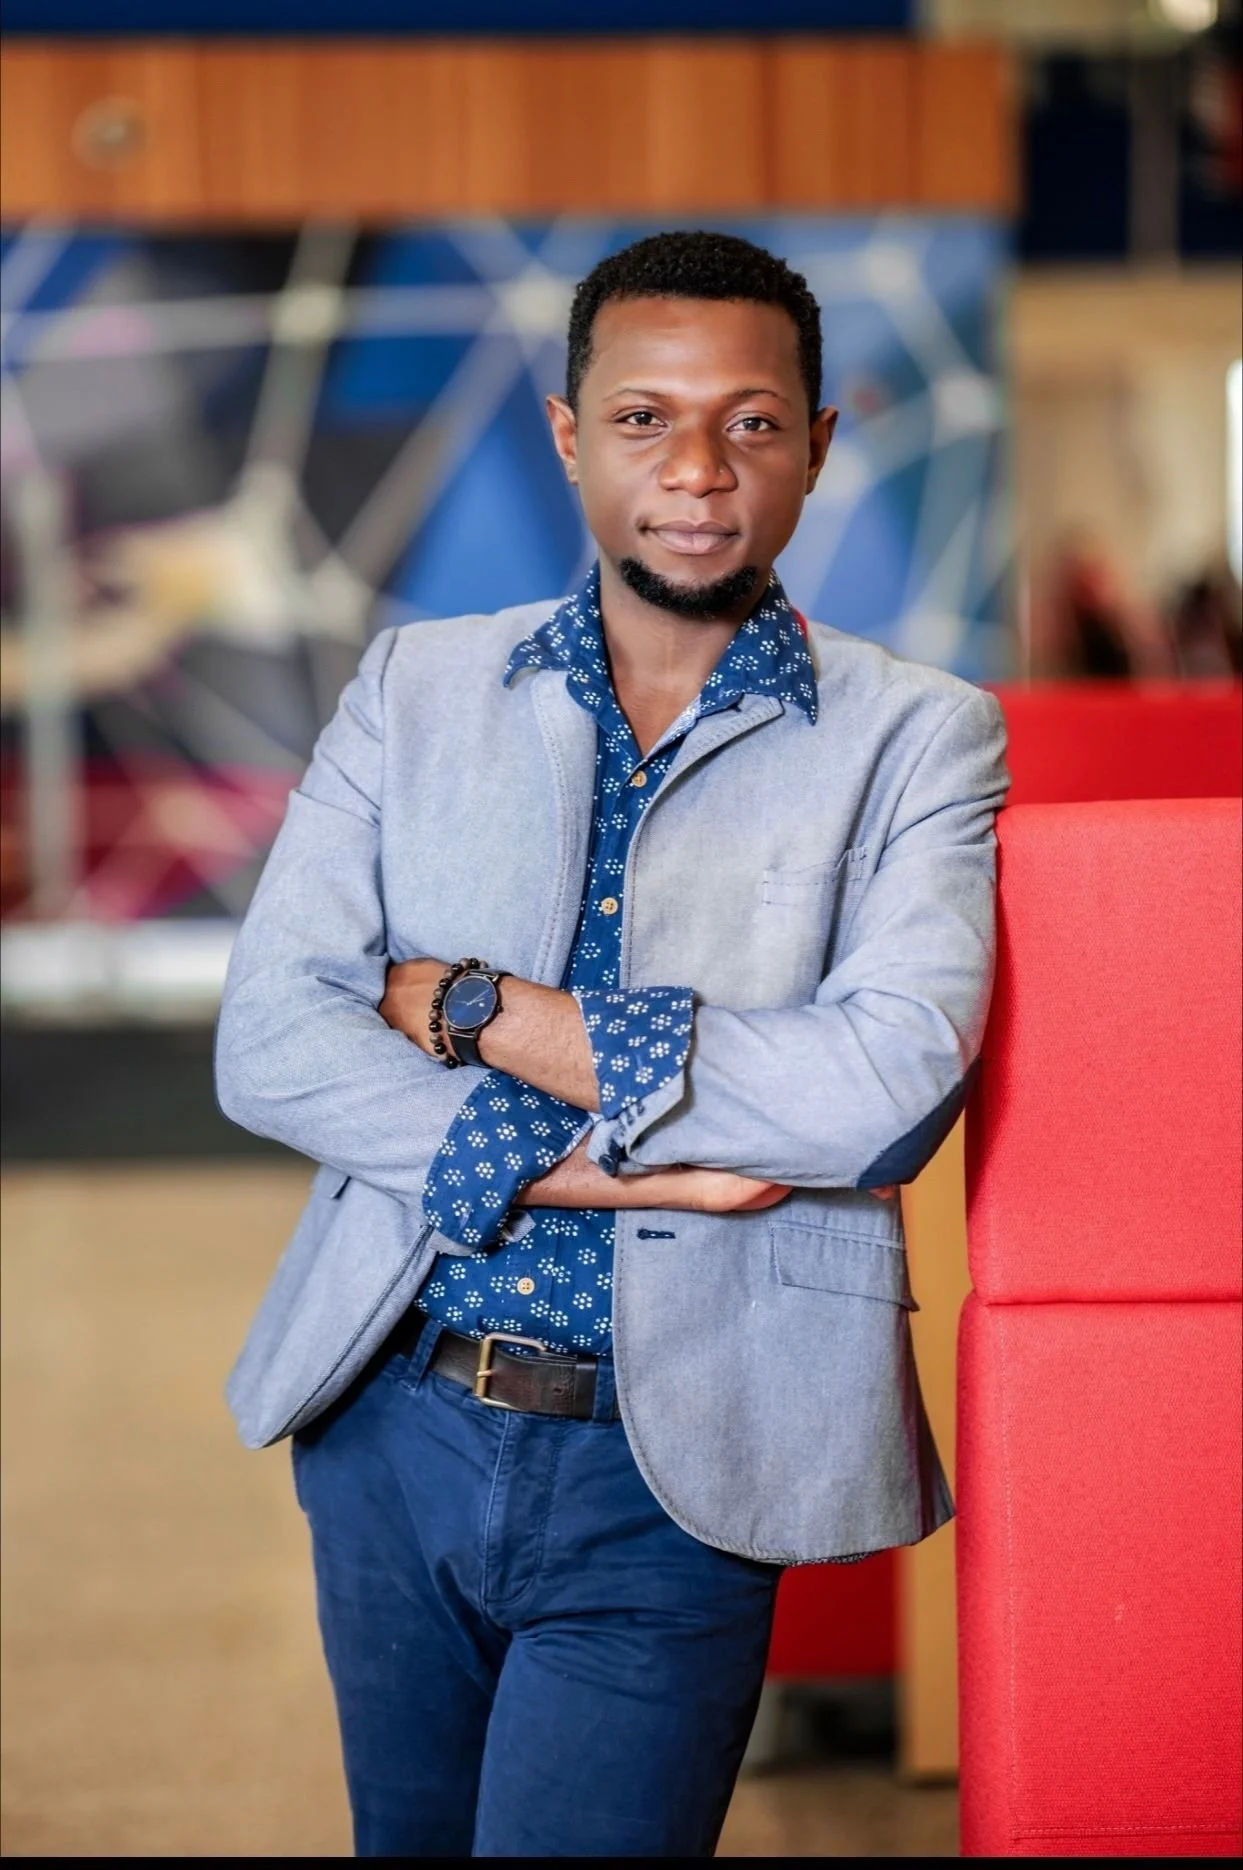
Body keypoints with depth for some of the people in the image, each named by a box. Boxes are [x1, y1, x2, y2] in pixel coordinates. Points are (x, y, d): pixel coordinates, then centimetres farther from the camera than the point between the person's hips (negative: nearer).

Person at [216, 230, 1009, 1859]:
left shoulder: (920, 740, -2)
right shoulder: (415, 689, 6)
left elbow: (891, 1085, -19)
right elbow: (269, 1040, -5)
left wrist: (478, 1010, -15)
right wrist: (600, 1167, -16)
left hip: (667, 1481, -3)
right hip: (393, 1428, 4)